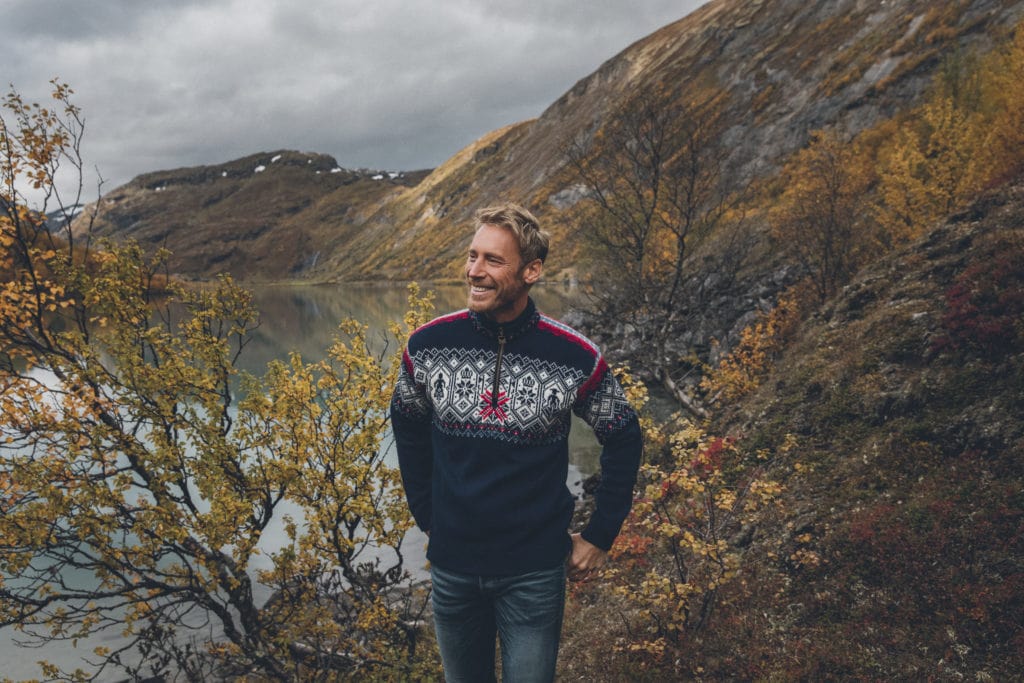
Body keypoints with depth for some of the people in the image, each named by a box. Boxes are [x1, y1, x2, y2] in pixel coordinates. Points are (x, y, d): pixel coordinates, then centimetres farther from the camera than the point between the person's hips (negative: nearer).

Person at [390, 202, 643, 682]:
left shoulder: (575, 358, -15)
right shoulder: (427, 346, -9)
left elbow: (624, 440, 0)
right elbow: (408, 429, 9)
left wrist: (599, 536, 2)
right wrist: (426, 515, 9)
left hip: (535, 571, -2)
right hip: (451, 565, 3)